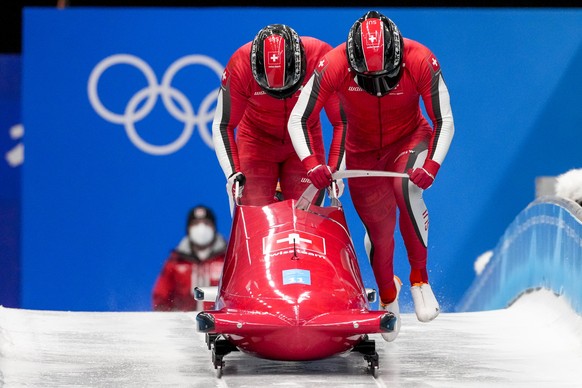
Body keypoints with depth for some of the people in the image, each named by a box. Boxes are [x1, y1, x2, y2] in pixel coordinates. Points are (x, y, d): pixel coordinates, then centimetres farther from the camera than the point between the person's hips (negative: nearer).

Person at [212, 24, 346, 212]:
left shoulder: (322, 58, -27)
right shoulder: (240, 65, -27)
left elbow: (343, 122, -15)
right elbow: (222, 126, -12)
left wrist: (335, 171, -22)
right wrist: (233, 173, -22)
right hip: (257, 139, 0)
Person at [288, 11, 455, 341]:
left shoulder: (421, 61, -29)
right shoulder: (334, 66, -28)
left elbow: (445, 122, -21)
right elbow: (297, 121, -21)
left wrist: (432, 166, -37)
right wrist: (312, 164, -36)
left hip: (409, 140, -1)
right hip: (363, 152, 1)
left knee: (406, 188, -33)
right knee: (379, 231, 4)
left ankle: (420, 276, -17)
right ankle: (388, 295, 36)